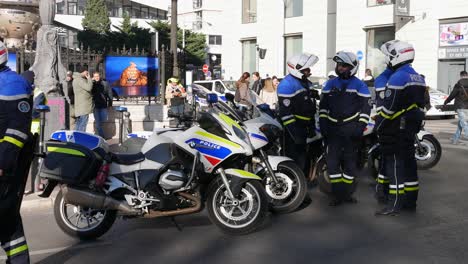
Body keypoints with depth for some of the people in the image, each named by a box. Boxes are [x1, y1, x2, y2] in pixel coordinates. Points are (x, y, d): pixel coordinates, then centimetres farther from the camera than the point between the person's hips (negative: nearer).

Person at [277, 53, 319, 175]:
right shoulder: (287, 84, -17)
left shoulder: (306, 83, 13)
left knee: (305, 159, 18)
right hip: (293, 129, -9)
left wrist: (312, 126, 18)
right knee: (295, 161, -9)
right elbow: (286, 112, -22)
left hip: (305, 128, 10)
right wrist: (295, 133, -24)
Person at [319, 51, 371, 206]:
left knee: (350, 161, 6)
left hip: (351, 130, -2)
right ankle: (337, 194, 4)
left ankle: (347, 193, 16)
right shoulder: (331, 84, 10)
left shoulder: (359, 85, 0)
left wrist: (360, 127, -11)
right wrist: (323, 124, 4)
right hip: (333, 129, 2)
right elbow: (323, 106, 12)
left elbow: (366, 108, -2)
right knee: (333, 161, -3)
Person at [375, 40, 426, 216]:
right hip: (411, 129, 9)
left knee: (394, 165, -7)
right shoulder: (418, 78, 14)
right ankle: (410, 201, 20)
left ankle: (394, 205, -7)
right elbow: (421, 104, 18)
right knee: (408, 163, 13)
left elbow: (387, 107, -20)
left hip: (395, 130, -9)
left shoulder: (398, 78, -16)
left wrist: (378, 126, -9)